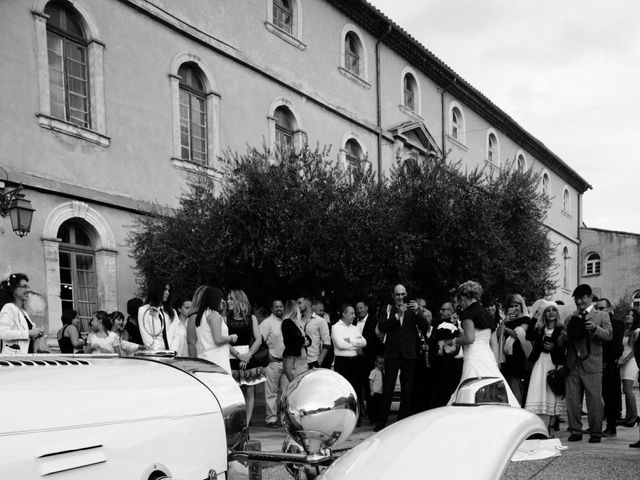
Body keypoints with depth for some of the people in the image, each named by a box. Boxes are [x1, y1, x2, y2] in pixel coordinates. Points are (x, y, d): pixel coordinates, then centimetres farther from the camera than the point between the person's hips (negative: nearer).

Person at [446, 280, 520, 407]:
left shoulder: (468, 312, -7)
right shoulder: (485, 312, 16)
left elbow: (469, 338, -18)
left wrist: (453, 341, -2)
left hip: (474, 358, -8)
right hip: (489, 356, 8)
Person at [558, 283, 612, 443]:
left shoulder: (601, 316, 10)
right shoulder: (570, 318, 19)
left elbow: (608, 336, -4)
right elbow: (560, 343, 14)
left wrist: (595, 329, -21)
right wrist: (566, 335, -9)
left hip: (592, 366, -3)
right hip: (572, 366, 3)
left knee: (594, 400, -3)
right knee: (572, 400, 4)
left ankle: (596, 432, 7)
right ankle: (575, 431, 13)